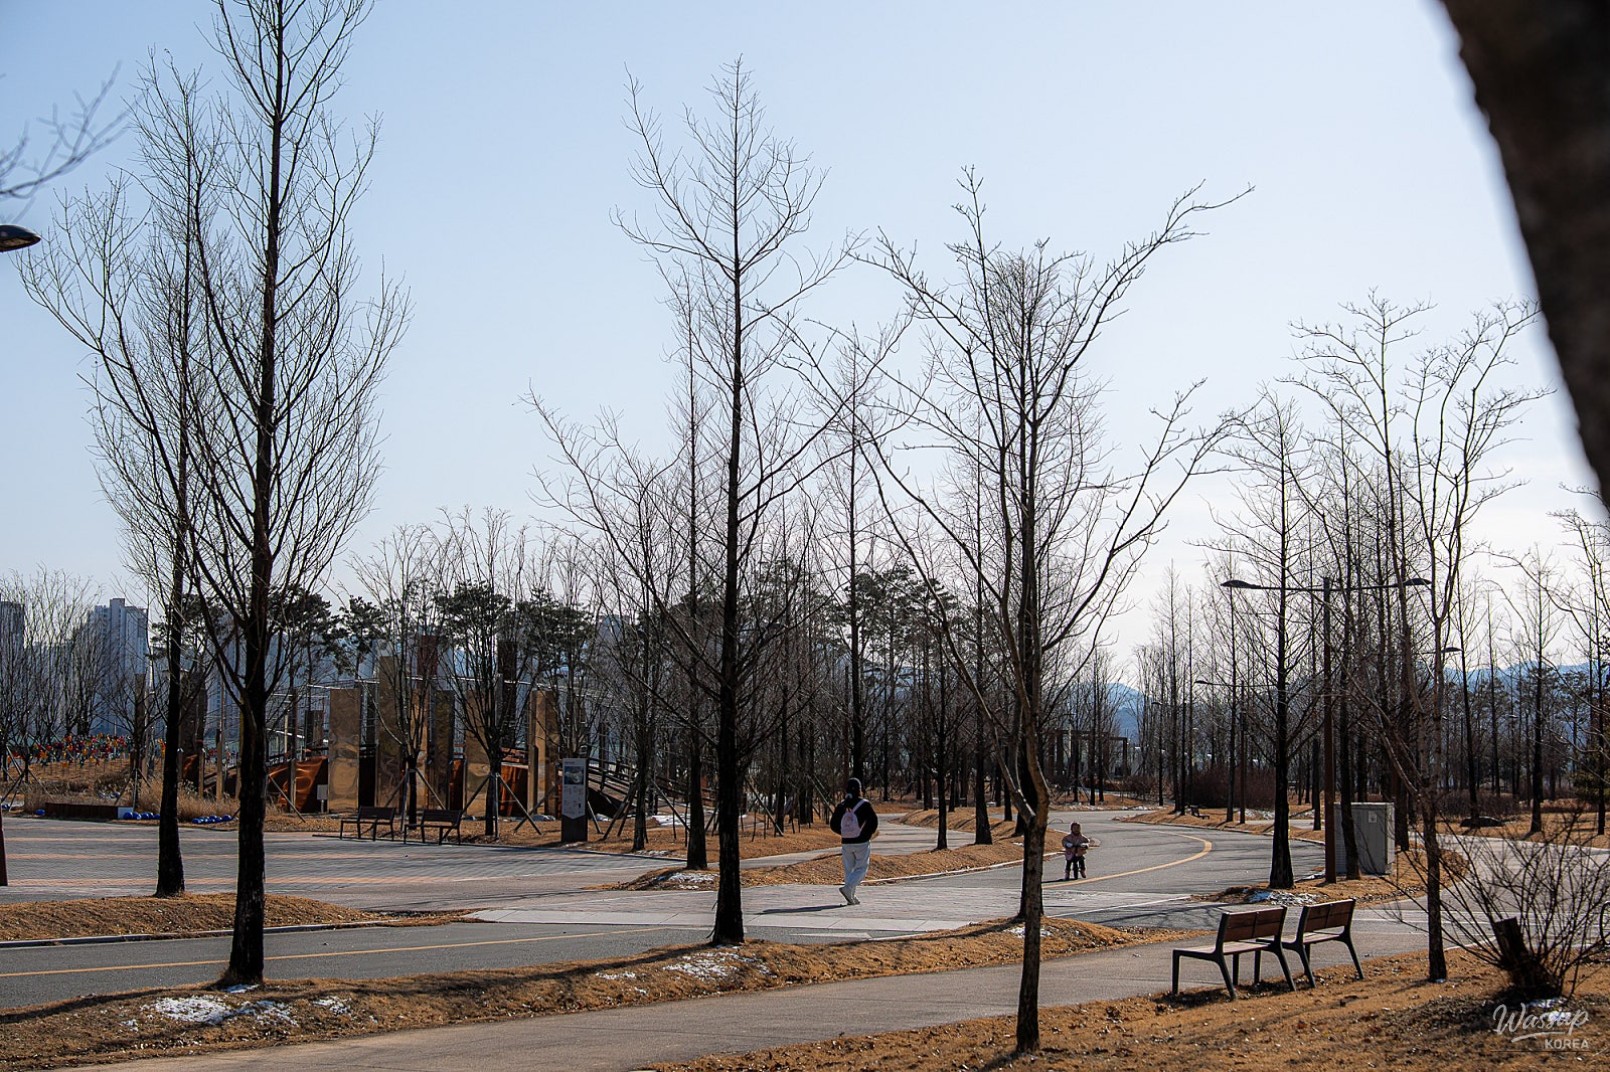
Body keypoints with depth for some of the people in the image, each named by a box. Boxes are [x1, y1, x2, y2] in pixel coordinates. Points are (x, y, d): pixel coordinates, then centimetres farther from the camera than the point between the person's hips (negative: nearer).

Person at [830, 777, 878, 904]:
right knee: (861, 868, 2)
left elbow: (833, 824, 7)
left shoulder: (841, 805, 4)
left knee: (849, 869, 13)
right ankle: (847, 888, -19)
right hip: (862, 843, -4)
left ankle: (851, 896, 10)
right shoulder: (865, 804, -8)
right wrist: (867, 834, 3)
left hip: (846, 843, 4)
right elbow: (873, 821, -14)